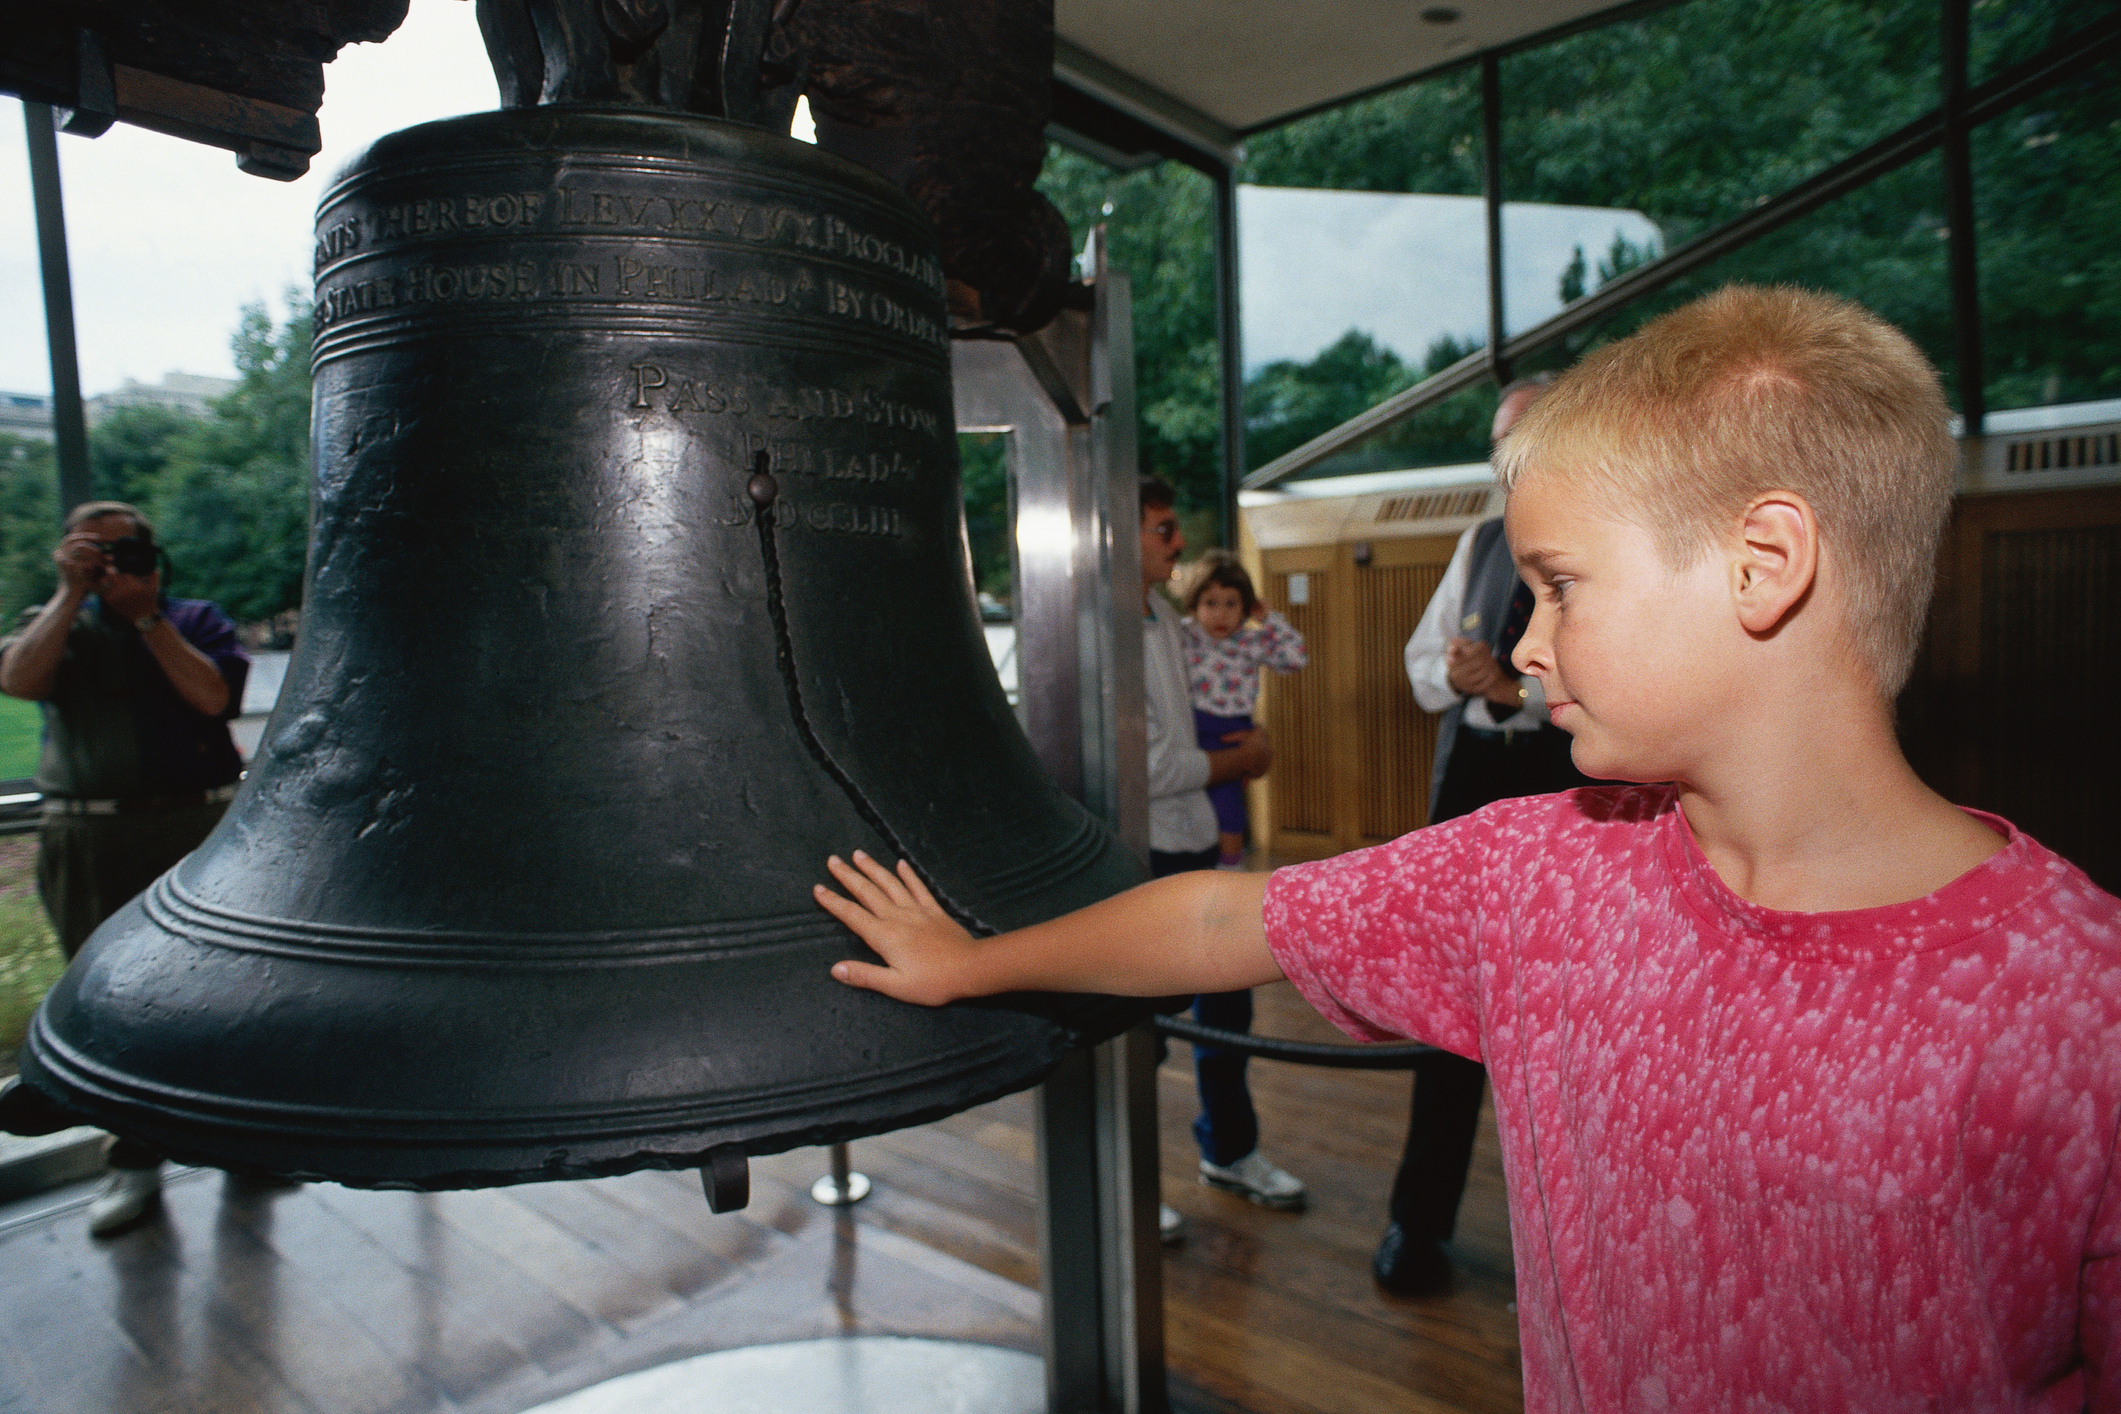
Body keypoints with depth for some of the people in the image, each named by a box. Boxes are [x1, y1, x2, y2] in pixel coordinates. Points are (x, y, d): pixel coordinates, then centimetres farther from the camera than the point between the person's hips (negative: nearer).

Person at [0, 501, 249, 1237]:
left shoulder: (198, 620, 9)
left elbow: (213, 695, -9)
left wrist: (148, 615, -9)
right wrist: (72, 593, -9)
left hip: (202, 827, 0)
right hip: (93, 840, 1)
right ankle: (137, 1163, 15)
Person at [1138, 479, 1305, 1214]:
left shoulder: (1163, 614, 9)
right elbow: (1151, 767, -22)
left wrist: (1230, 744, 3)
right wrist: (1239, 761, -8)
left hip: (1190, 839, 9)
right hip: (1141, 855, -9)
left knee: (1225, 998, 19)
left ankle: (1229, 1150, 40)